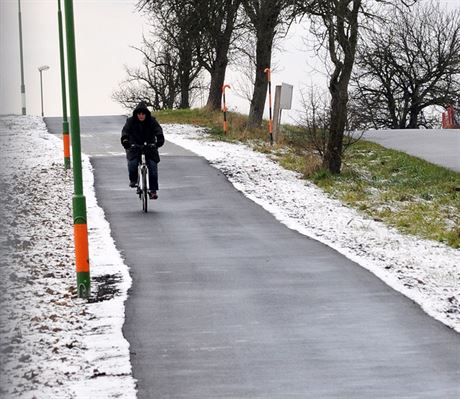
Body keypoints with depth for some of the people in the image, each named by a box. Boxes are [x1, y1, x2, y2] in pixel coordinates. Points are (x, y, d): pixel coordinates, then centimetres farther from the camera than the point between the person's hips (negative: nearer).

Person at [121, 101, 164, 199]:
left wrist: (160, 138, -41)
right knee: (132, 163, -25)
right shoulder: (131, 121, -8)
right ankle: (133, 180, 5)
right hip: (134, 146, -1)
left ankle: (153, 190, -4)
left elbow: (158, 130, -20)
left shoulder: (152, 121, -6)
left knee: (152, 166, -12)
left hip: (149, 147, 1)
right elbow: (125, 131, -22)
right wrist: (125, 140, -43)